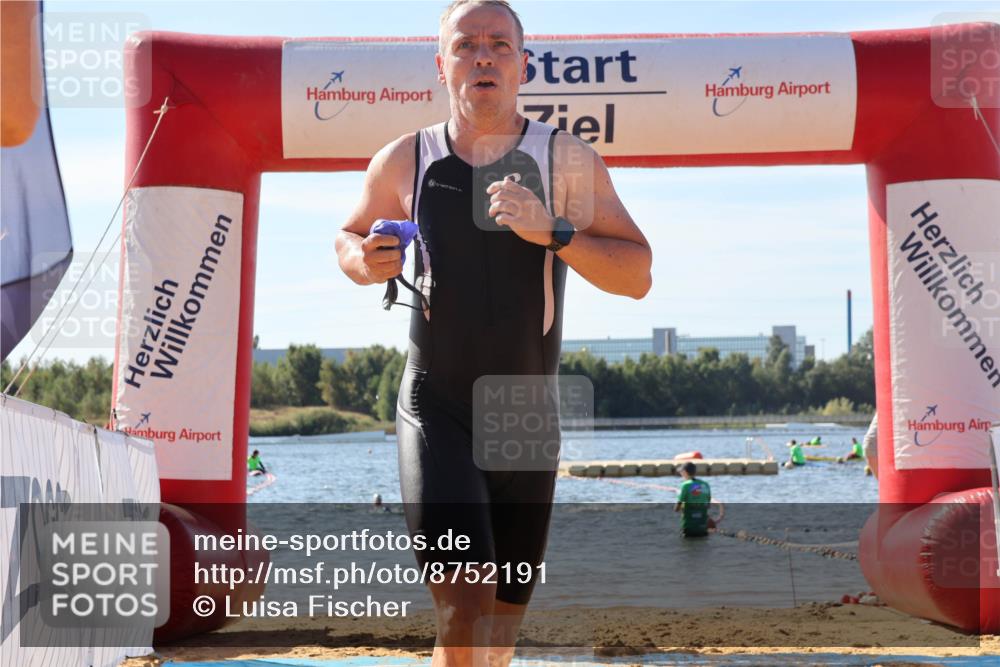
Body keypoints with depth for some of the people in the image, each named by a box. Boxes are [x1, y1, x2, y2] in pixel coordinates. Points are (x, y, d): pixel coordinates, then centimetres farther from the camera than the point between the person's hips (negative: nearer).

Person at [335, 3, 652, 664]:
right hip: (436, 412, -2)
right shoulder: (403, 162, -2)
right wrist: (365, 261, -8)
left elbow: (637, 275, -9)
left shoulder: (568, 161, -4)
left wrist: (553, 233, -25)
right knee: (465, 611, -21)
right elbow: (349, 237, 16)